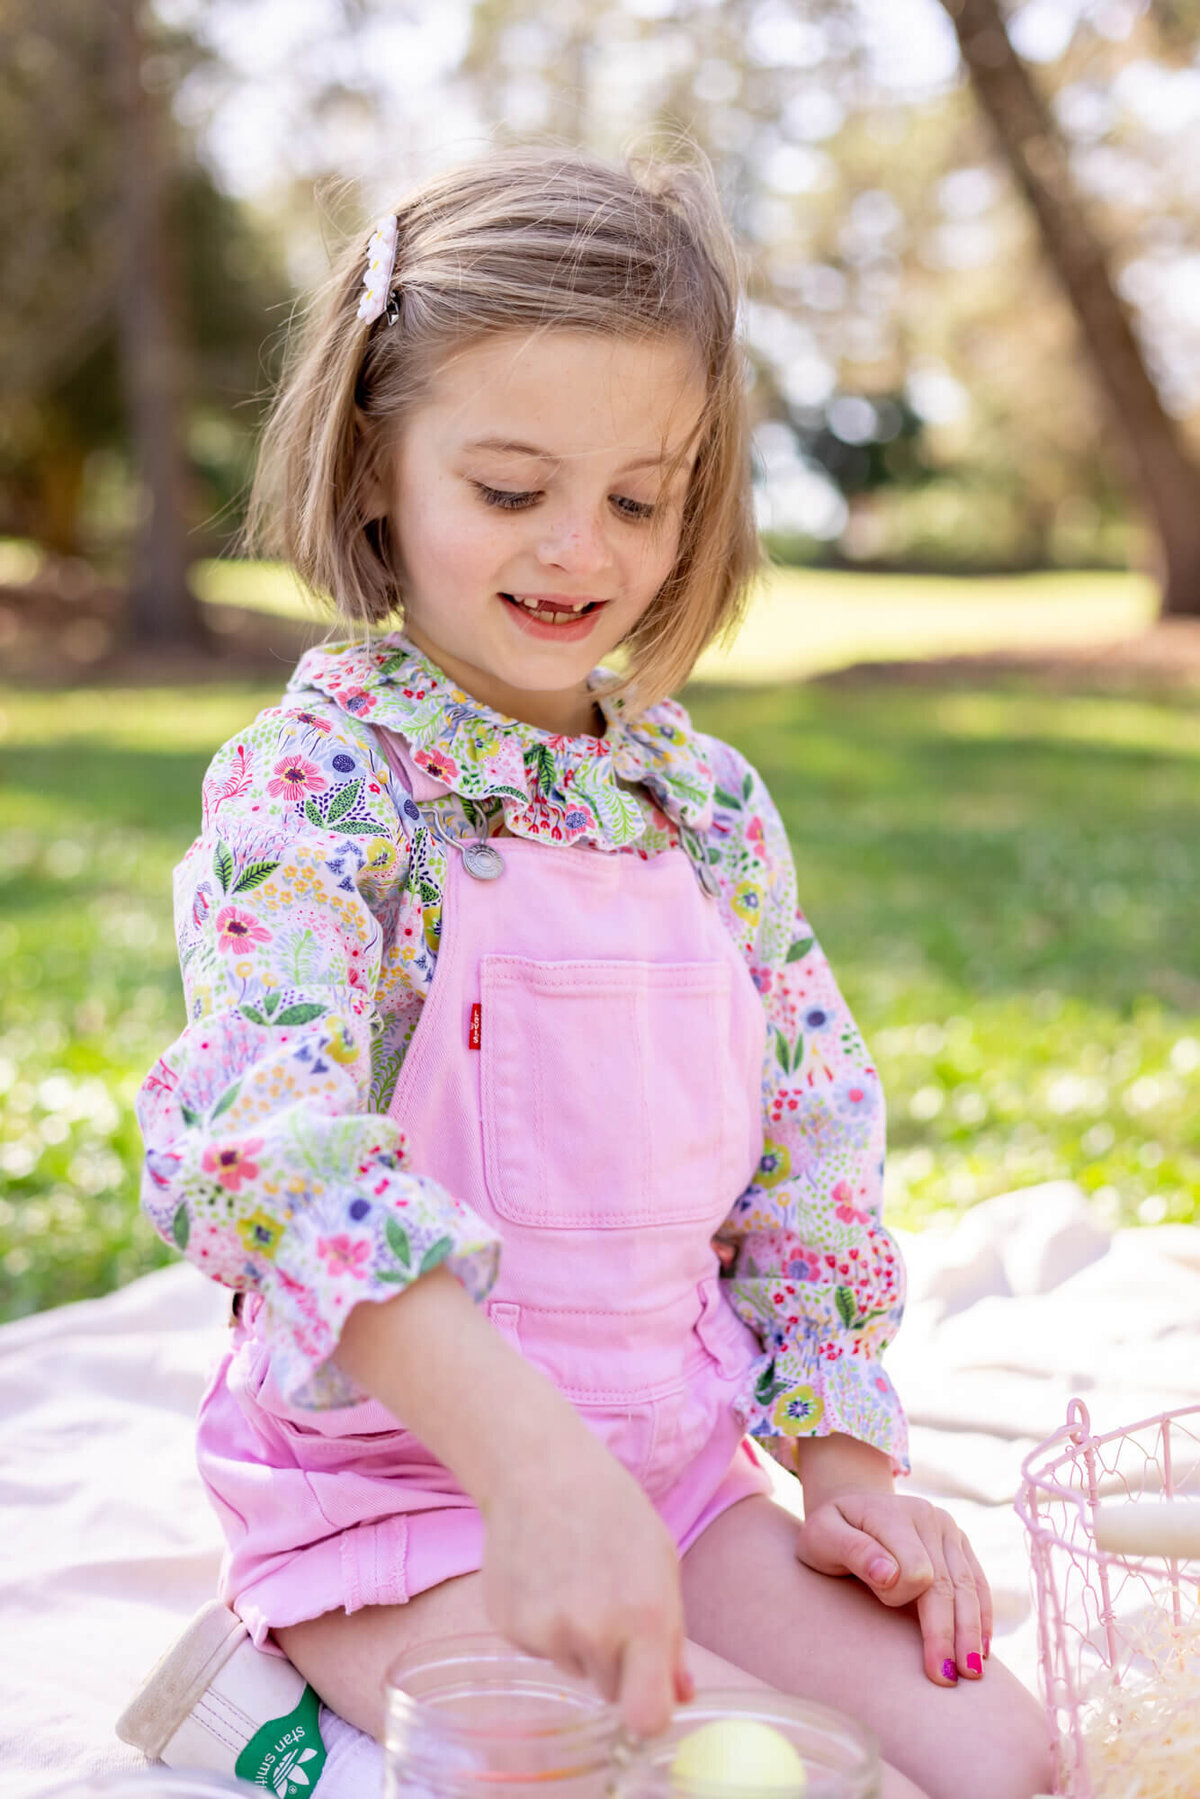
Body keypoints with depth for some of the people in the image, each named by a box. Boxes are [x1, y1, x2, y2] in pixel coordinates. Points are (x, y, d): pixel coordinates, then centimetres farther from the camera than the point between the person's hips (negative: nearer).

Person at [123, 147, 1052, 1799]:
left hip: (675, 1465, 6)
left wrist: (843, 1459, 3)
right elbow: (270, 1139, -29)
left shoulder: (707, 796, 5)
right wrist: (529, 1457, -41)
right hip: (401, 1486, -6)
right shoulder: (315, 778, -13)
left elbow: (814, 1139, 12)